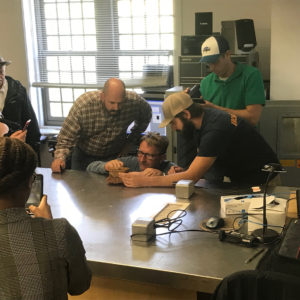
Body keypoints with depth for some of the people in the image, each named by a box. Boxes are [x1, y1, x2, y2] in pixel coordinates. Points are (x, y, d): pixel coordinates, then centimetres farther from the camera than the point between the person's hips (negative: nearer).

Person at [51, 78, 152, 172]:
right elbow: (66, 137, -25)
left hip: (115, 156, 1)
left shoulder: (134, 101, -24)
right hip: (84, 156, -1)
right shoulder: (82, 104, -31)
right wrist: (60, 157, -44)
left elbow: (146, 116, 1)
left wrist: (131, 141, -3)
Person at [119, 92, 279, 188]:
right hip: (239, 179, 9)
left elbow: (192, 177, -32)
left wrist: (143, 181, -31)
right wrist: (180, 173, -10)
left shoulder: (215, 131, -31)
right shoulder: (203, 119, 0)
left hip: (262, 181, -9)